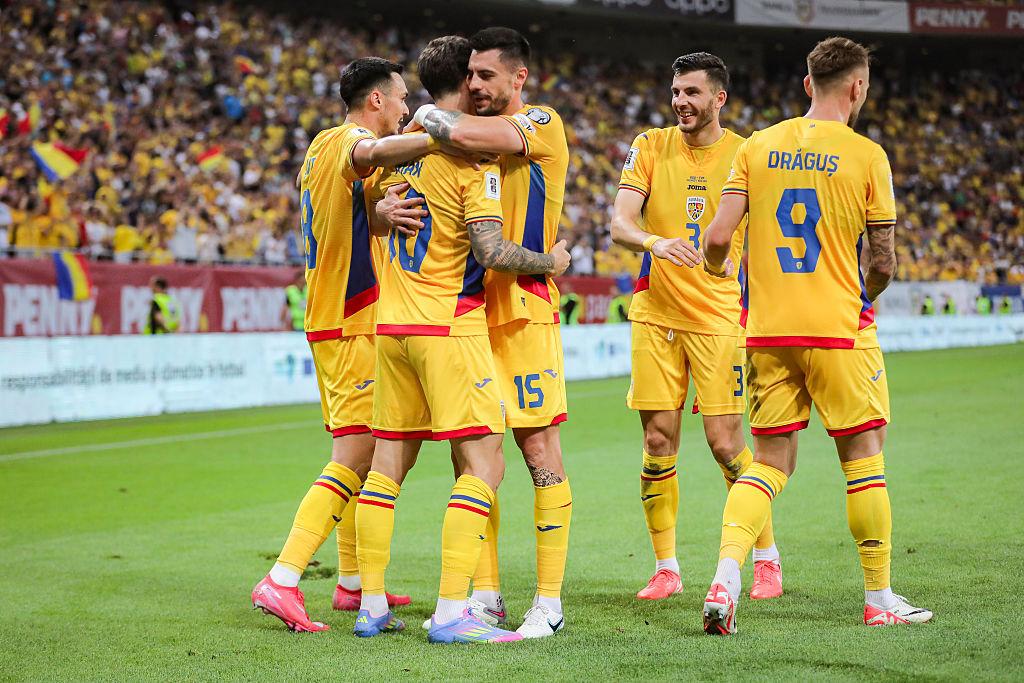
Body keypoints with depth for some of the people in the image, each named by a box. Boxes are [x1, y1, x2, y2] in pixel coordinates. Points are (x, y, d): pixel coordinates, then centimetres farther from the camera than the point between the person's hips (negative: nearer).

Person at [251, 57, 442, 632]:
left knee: (363, 455, 17)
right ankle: (282, 581, -16)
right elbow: (376, 152, -40)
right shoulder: (346, 142, -14)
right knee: (353, 459, -12)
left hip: (333, 320, 10)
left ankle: (354, 583, 24)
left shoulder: (326, 146, 17)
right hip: (354, 325, -10)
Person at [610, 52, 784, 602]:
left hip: (719, 315, -2)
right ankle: (665, 567, 13)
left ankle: (767, 558, 12)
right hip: (655, 311, 2)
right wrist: (655, 242, -29)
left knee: (725, 442, -5)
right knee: (658, 440, 1)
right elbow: (620, 223, -7)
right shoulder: (650, 147, 3)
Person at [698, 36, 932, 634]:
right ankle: (880, 598, 14)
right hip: (838, 329, -4)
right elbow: (883, 262, -4)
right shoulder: (866, 155, -6)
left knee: (770, 461, 10)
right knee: (863, 457, 9)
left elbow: (718, 238, -2)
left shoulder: (758, 147, 4)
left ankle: (726, 577, -9)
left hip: (768, 333, 4)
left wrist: (717, 266, 21)